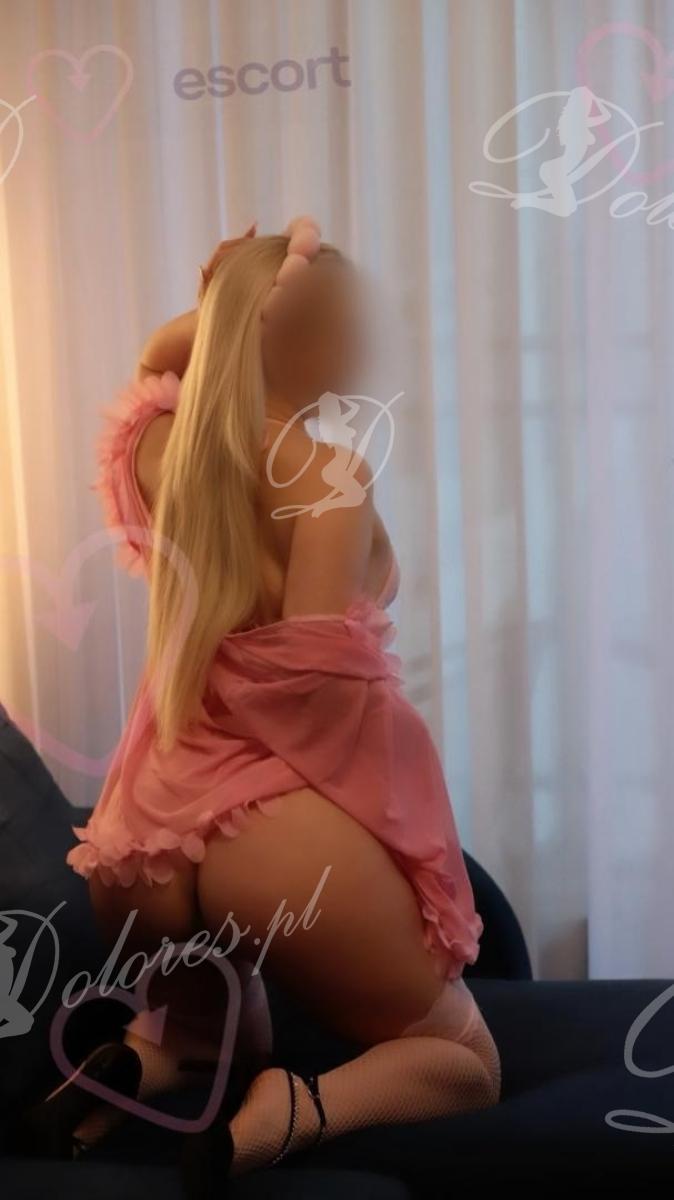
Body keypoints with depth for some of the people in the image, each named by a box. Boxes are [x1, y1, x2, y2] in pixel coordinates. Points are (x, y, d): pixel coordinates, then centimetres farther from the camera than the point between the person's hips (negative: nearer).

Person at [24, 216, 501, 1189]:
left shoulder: (162, 446, 3)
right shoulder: (326, 476, -14)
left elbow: (156, 359, 27)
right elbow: (316, 683, -20)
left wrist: (230, 303, 11)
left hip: (148, 837, 7)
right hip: (283, 836, -6)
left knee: (220, 1051, 36)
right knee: (466, 1063, 16)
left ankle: (142, 1051, 3)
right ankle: (290, 1110, -13)